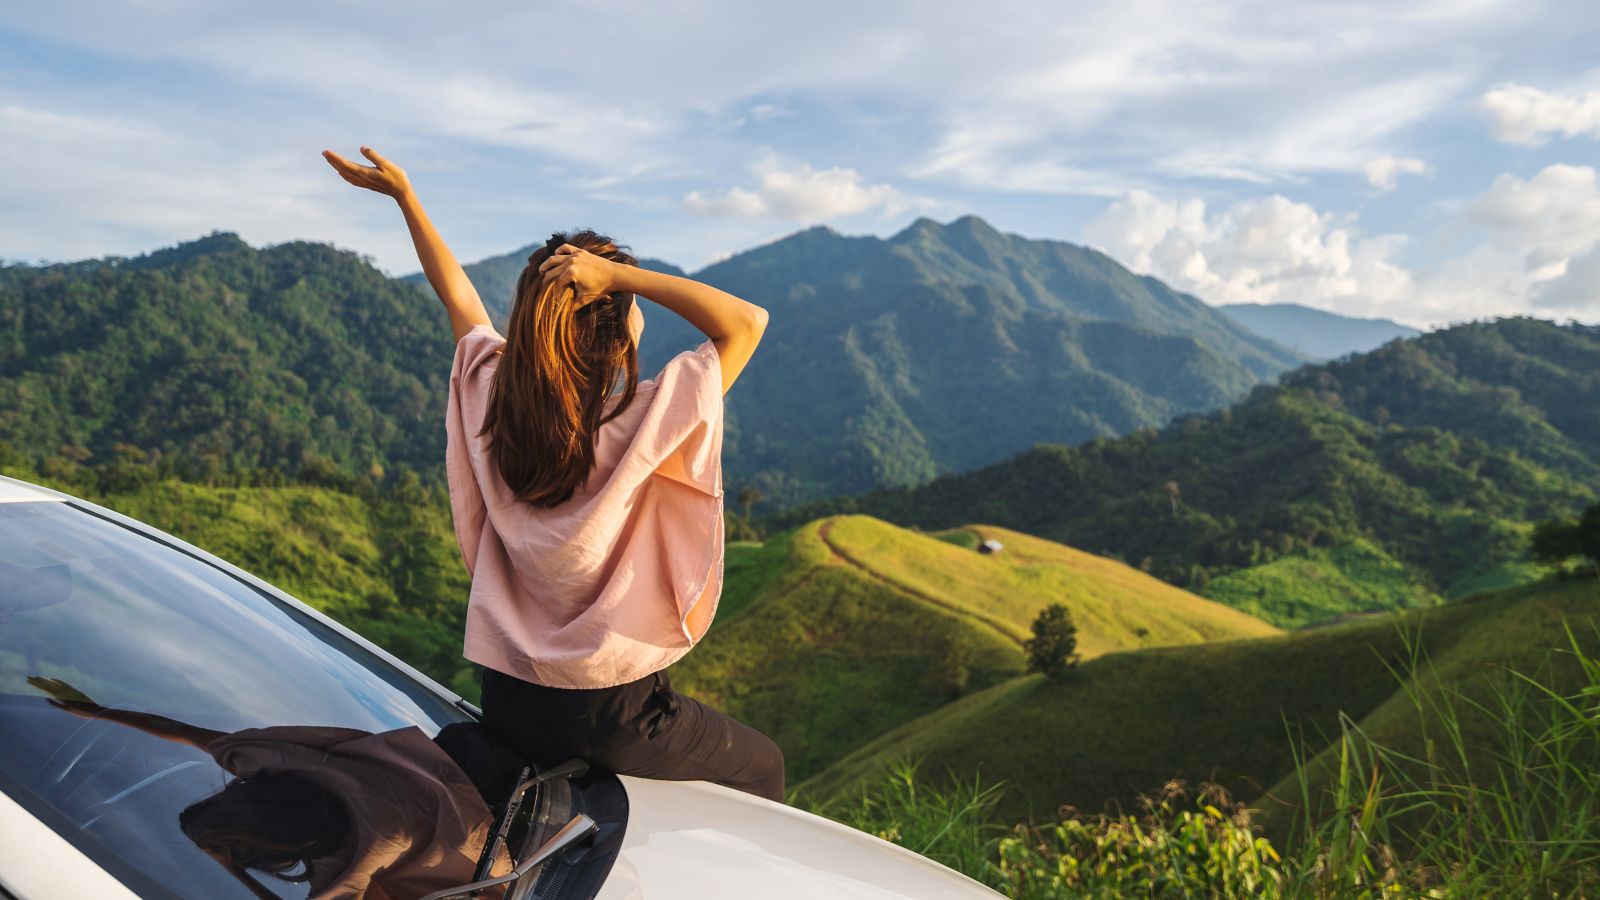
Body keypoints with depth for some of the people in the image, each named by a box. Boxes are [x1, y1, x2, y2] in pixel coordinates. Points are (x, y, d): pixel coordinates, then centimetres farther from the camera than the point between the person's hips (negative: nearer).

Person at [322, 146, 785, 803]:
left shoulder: (493, 409, -7)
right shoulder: (639, 427, -23)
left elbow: (458, 298, 10)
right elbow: (747, 322, -20)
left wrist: (404, 195, 20)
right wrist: (618, 274, -26)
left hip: (509, 702, 6)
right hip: (613, 714, -6)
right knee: (762, 770, 20)